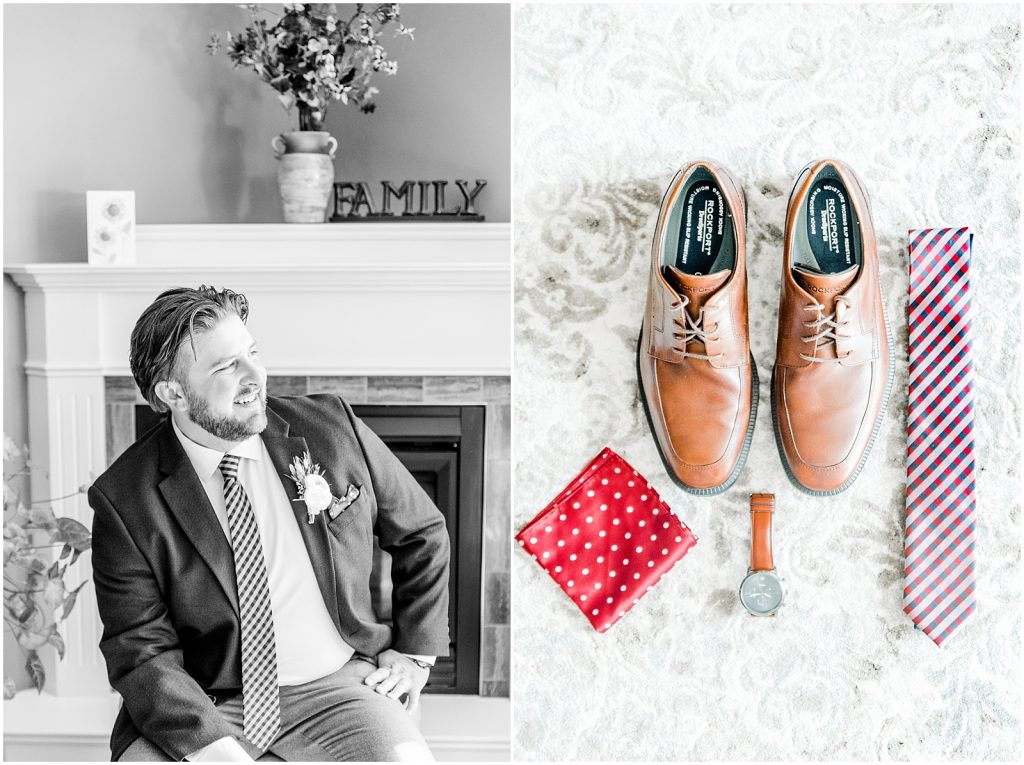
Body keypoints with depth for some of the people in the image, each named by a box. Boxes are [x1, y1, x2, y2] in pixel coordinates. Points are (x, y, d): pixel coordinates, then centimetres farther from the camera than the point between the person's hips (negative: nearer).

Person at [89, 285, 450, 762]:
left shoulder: (330, 428, -1)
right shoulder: (125, 500, -7)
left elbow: (421, 533, 12)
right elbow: (142, 651, -10)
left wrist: (414, 651, 7)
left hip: (335, 687, 1)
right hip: (204, 706, -1)